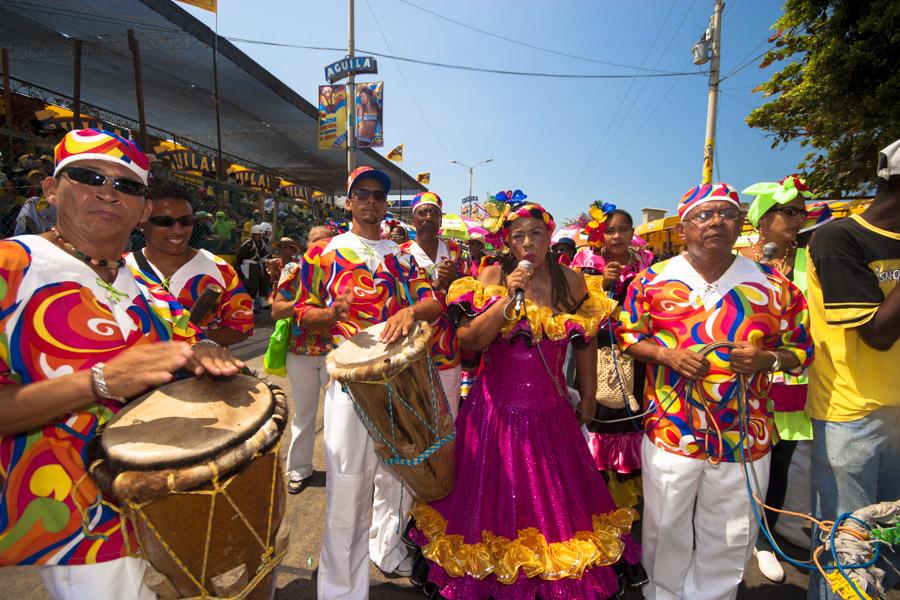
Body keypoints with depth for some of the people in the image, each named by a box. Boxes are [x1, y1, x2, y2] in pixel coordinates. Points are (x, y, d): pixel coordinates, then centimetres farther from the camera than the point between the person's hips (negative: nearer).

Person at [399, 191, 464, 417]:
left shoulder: (454, 250, 8)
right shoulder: (401, 254, -2)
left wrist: (454, 279, -13)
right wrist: (434, 285, -20)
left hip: (450, 351, 3)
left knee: (449, 418, 12)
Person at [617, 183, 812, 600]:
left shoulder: (776, 286, -1)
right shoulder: (652, 281, -4)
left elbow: (800, 350, 6)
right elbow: (627, 336, 2)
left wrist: (768, 359, -15)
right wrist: (668, 354, -15)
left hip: (745, 437, 2)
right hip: (669, 433, -1)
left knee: (730, 540, 19)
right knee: (666, 530, 17)